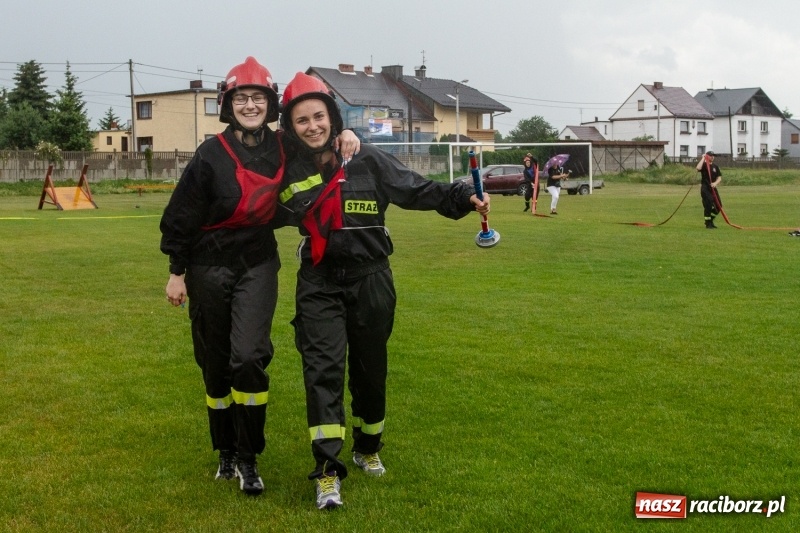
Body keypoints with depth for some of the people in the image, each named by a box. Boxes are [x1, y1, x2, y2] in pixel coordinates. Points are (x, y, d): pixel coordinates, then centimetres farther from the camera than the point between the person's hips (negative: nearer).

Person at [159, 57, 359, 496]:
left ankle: (247, 458, 0)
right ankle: (225, 452, 27)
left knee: (249, 357, -14)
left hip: (258, 266, 1)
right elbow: (181, 216, -4)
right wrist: (177, 272, -2)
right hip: (209, 269, 0)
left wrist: (344, 135, -8)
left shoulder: (283, 149, -3)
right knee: (216, 365, 9)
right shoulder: (212, 154, -11)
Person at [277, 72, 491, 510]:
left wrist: (464, 198, -22)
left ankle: (367, 448, 36)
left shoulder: (367, 160, -6)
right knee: (323, 369, -13)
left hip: (370, 281, 0)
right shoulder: (289, 171, 0)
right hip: (319, 284, 0)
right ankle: (328, 471, -11)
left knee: (369, 370, 13)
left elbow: (416, 190, -10)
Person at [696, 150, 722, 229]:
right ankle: (708, 224, 0)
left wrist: (715, 183, -11)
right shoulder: (704, 164, -3)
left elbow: (719, 177, 9)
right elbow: (698, 168, -28)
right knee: (708, 205, -11)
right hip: (705, 188, -6)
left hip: (713, 188, 6)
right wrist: (703, 158, -19)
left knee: (718, 205, 5)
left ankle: (710, 221, 23)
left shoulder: (715, 166, 12)